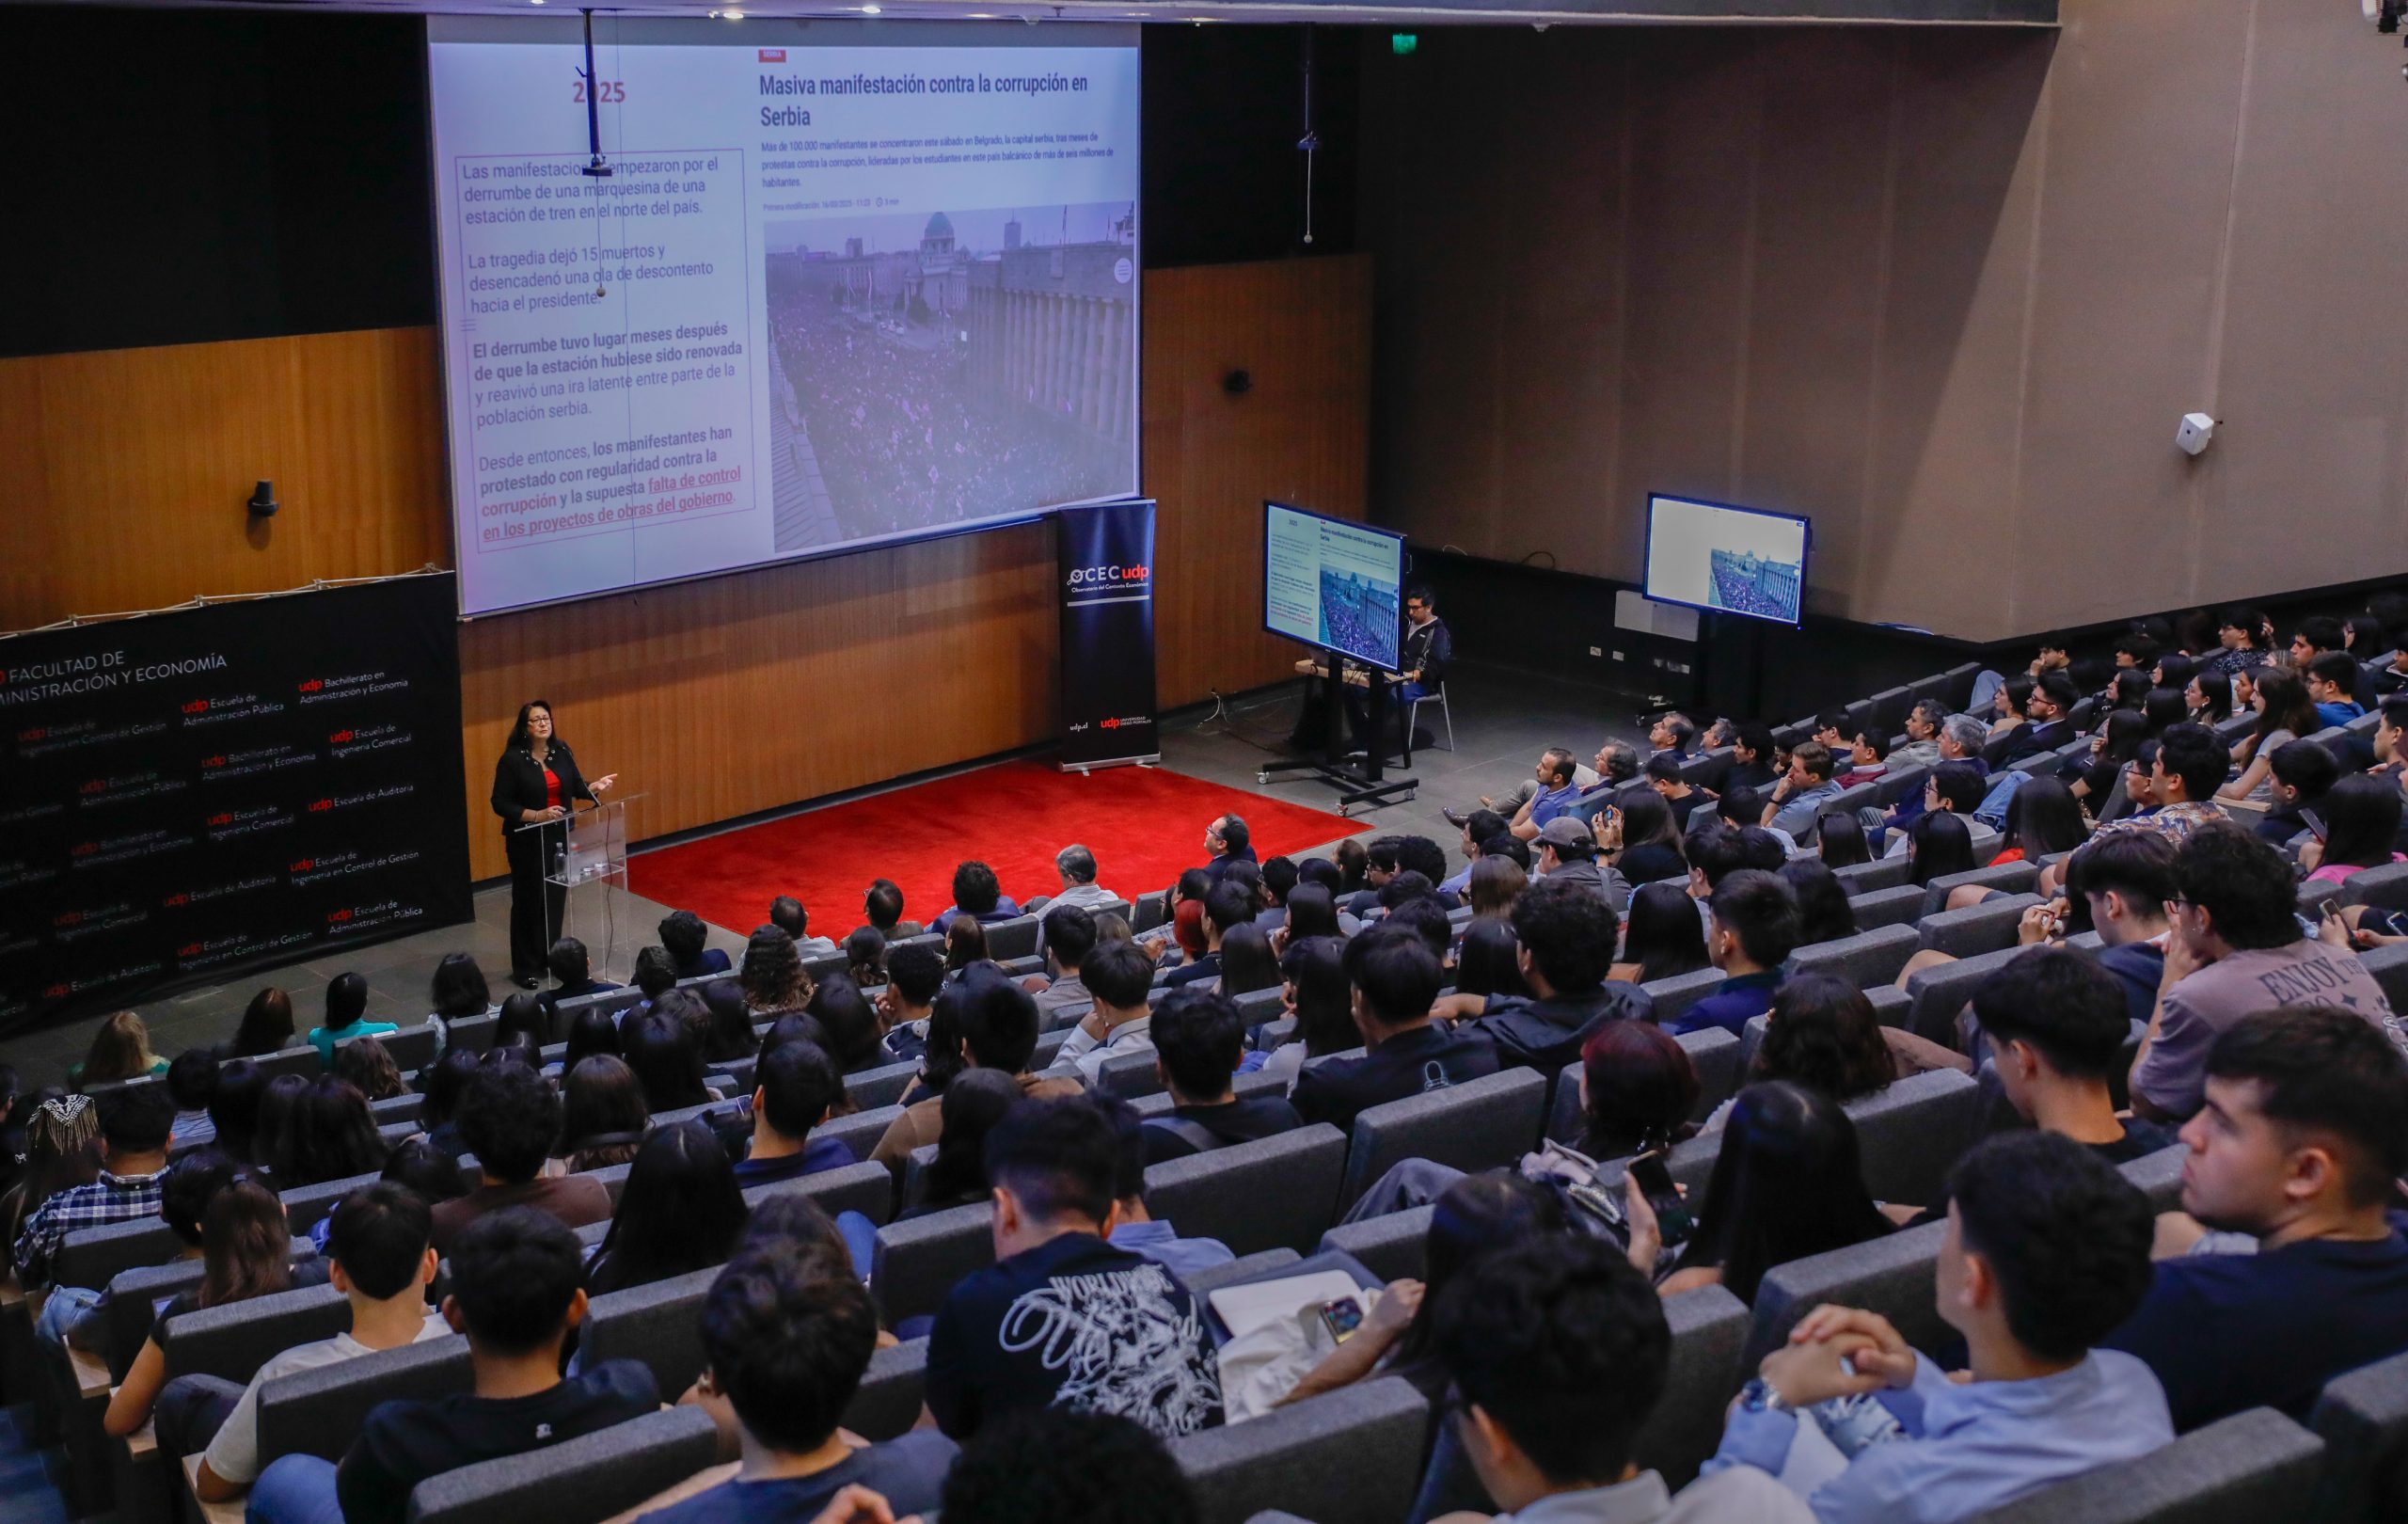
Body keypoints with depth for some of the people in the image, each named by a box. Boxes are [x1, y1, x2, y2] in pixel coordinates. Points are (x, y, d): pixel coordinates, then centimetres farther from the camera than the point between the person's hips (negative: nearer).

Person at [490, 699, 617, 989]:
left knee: (556, 899, 10)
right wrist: (537, 815, -22)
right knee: (528, 902, 2)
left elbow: (576, 788, 7)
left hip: (559, 837, 5)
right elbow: (500, 803, -13)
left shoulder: (561, 751, 3)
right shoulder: (512, 759, -13)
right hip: (527, 842, -5)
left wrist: (596, 787, -15)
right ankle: (525, 968, 12)